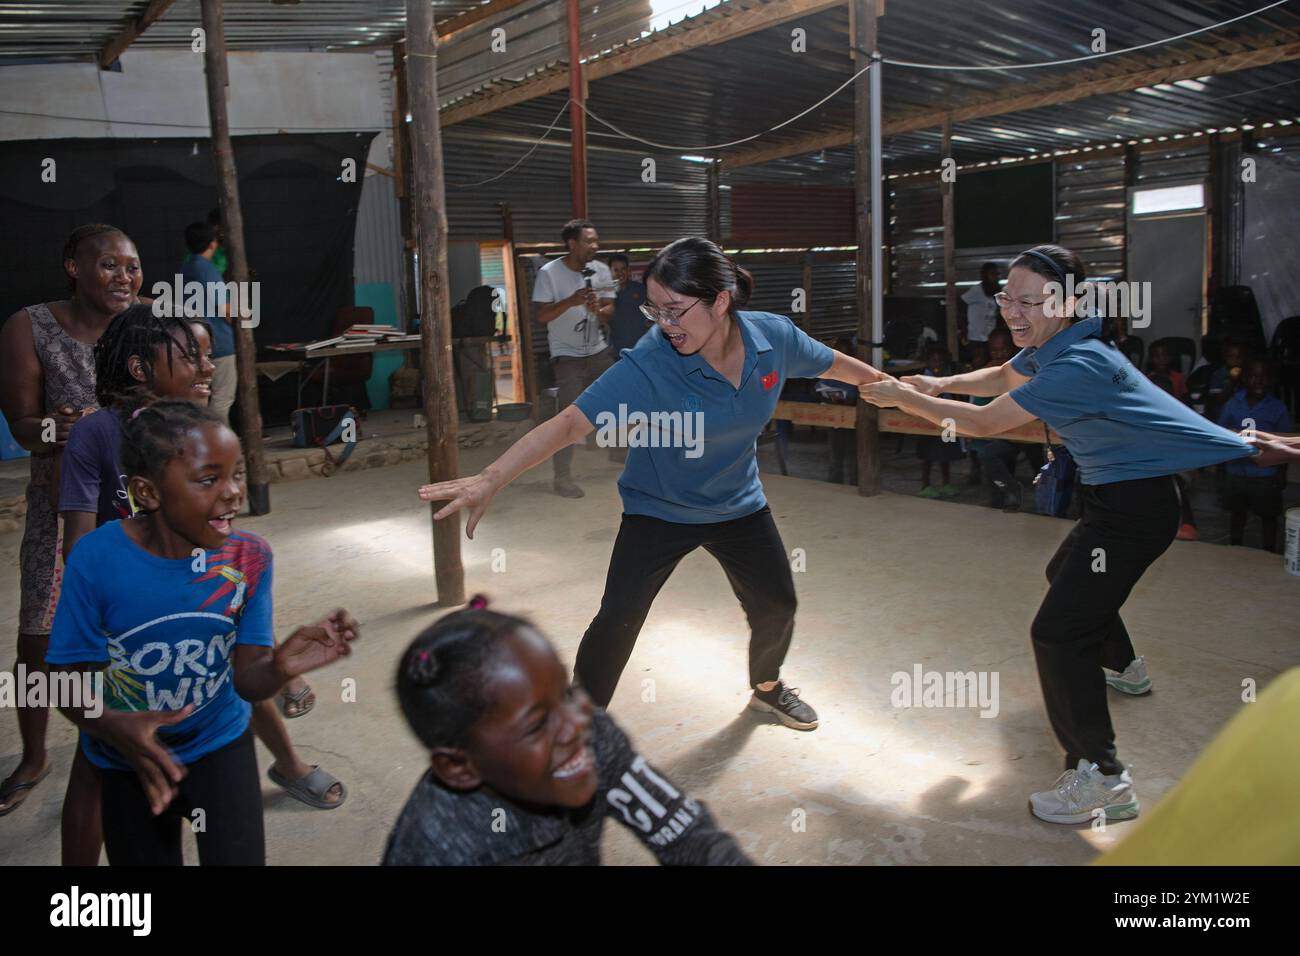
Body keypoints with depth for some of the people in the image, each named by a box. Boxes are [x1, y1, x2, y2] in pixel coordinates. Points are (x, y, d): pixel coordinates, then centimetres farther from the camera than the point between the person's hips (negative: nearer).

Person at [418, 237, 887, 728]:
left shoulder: (775, 338, -20)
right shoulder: (647, 364, -32)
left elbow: (835, 364, 2)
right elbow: (571, 422, -39)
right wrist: (490, 479, -50)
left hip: (738, 504, 4)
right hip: (658, 509, -4)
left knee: (777, 606, 13)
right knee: (616, 622, -14)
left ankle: (767, 689, 46)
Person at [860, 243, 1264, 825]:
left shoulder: (1077, 365, -29)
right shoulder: (1050, 343, 1)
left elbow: (985, 422, -25)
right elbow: (1003, 378, 21)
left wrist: (905, 398, -14)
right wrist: (940, 385, 5)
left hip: (1135, 507, -11)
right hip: (1111, 495, 11)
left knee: (1058, 631, -15)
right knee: (1067, 576, 33)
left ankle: (1102, 779, -9)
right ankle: (1124, 668, 57)